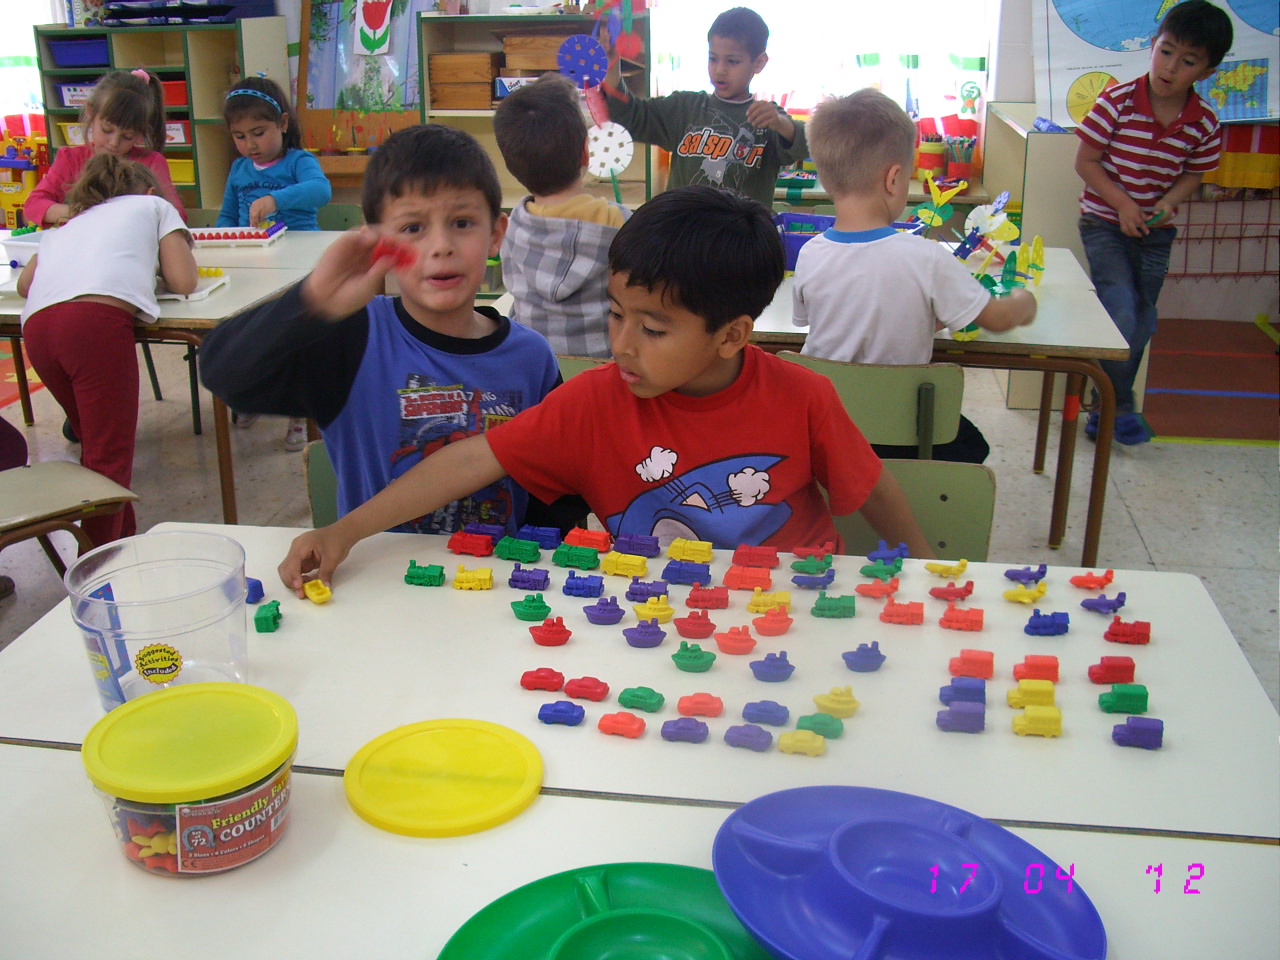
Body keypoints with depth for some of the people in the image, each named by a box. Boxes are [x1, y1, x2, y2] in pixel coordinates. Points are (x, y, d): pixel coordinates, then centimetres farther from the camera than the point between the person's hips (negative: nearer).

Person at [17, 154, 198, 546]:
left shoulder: (69, 227, 39)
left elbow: (24, 284, 31)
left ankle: (124, 543, 22)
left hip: (36, 327, 6)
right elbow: (183, 281, 14)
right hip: (97, 320, -5)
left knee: (96, 447, 18)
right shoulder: (155, 206, 27)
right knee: (109, 457, -4)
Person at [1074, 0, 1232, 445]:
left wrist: (1167, 203, -14)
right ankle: (1119, 408, 6)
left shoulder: (1204, 123, -7)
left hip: (1155, 231, 4)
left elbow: (1193, 174, 6)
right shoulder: (1118, 102, -16)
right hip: (1104, 223, -4)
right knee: (1120, 317, -14)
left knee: (1141, 323, 10)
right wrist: (1122, 204, -19)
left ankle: (1108, 407, 26)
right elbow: (1085, 161, -10)